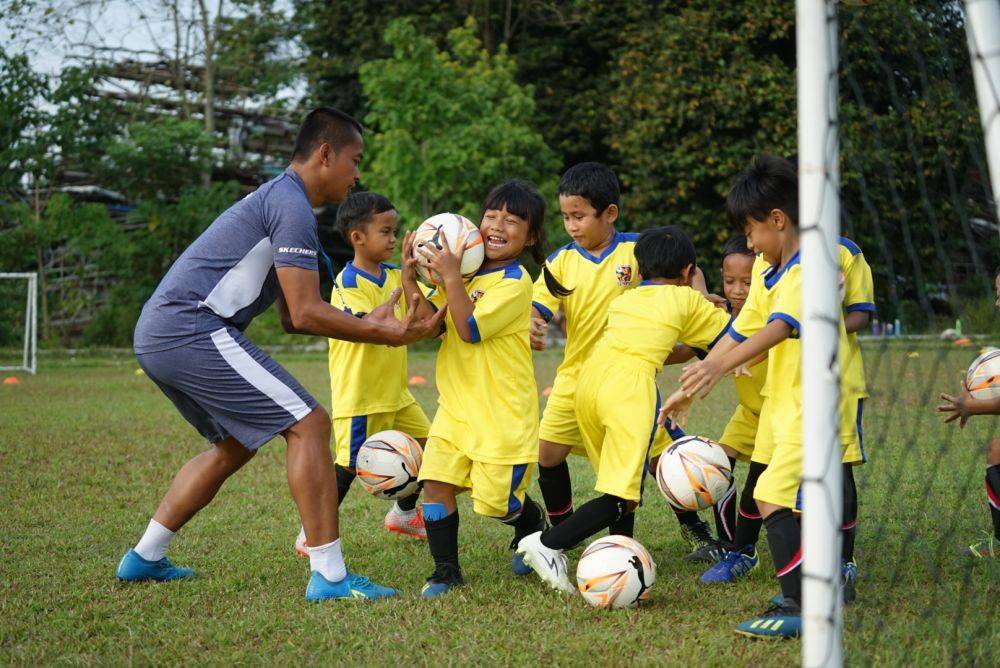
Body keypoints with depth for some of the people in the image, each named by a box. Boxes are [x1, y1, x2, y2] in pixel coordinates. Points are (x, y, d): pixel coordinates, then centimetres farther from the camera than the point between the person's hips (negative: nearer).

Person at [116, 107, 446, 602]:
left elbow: (292, 317, 23)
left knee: (235, 445, 25)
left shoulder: (274, 199, 24)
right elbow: (306, 314, -14)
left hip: (156, 337, 11)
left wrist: (367, 320, 18)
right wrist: (385, 335, -7)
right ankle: (329, 575, -11)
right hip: (192, 331, -11)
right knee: (308, 424, -10)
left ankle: (144, 558, 28)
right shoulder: (292, 205, -9)